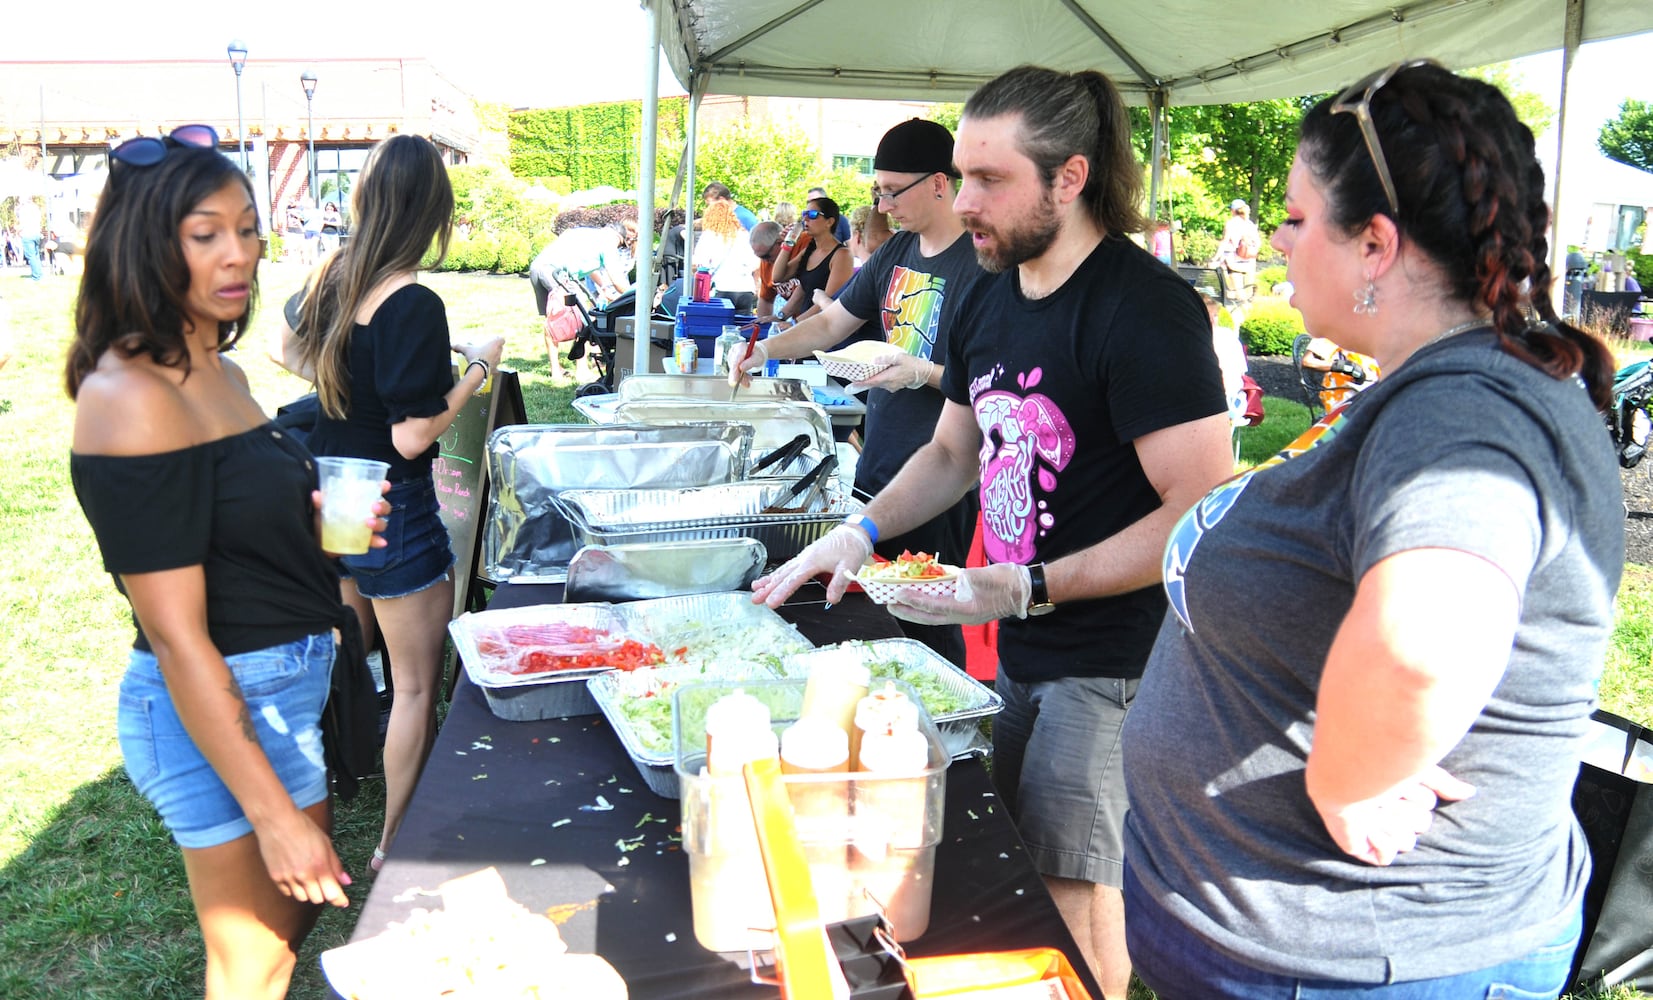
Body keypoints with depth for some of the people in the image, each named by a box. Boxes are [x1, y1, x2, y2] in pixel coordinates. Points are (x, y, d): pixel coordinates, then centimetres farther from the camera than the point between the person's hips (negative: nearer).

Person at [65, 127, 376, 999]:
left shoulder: (214, 371, 6)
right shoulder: (131, 398, -22)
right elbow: (176, 637, -24)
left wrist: (319, 524, 2)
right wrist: (269, 811, -22)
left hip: (285, 684, 9)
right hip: (217, 715, -9)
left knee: (305, 907, 24)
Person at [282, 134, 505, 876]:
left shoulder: (334, 275, 1)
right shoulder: (414, 306, -24)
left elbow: (296, 358, 18)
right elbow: (413, 438, -24)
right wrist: (477, 366, -13)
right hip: (391, 510, -9)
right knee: (418, 685, 6)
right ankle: (396, 845, 16)